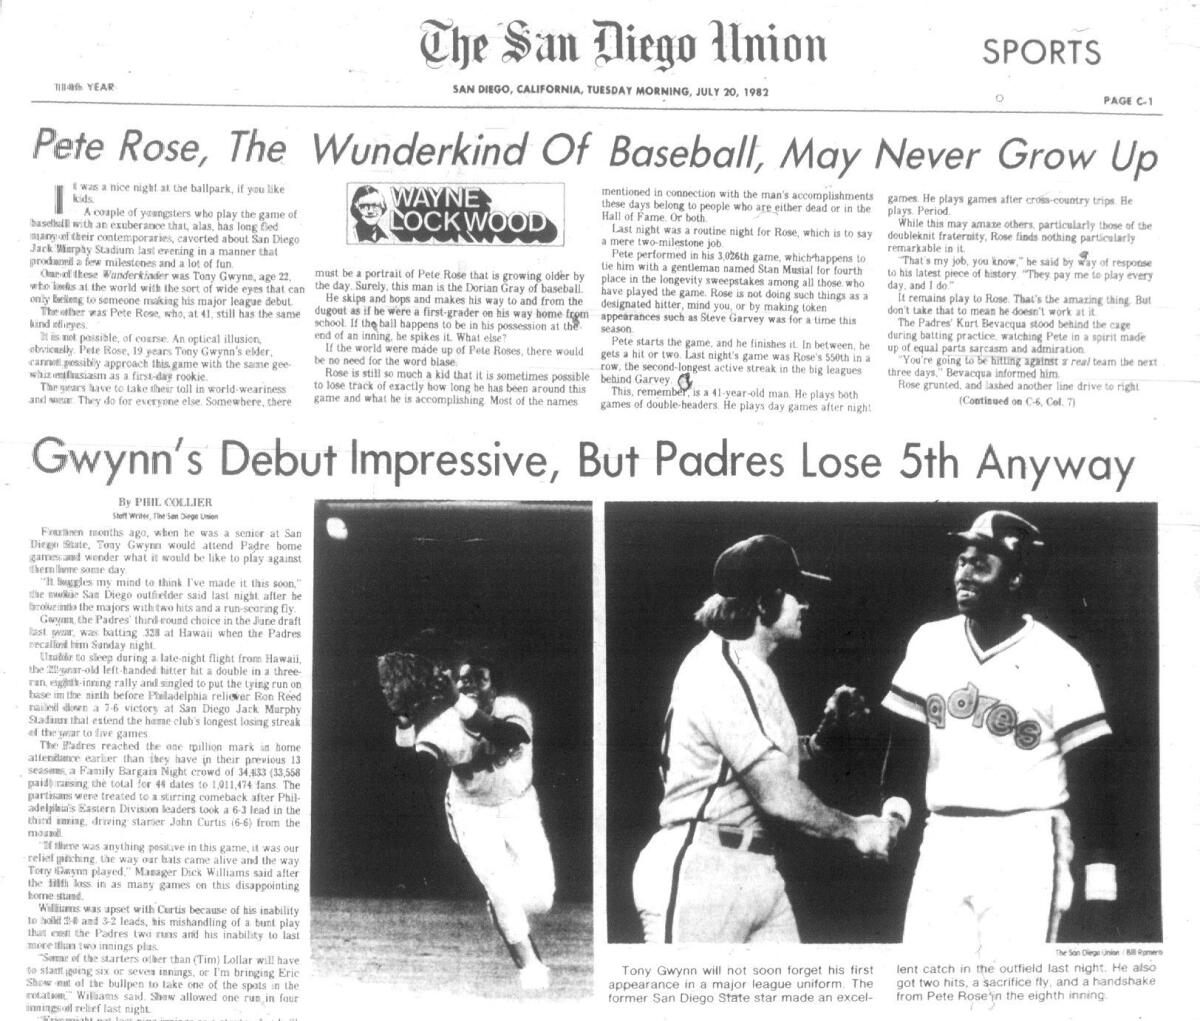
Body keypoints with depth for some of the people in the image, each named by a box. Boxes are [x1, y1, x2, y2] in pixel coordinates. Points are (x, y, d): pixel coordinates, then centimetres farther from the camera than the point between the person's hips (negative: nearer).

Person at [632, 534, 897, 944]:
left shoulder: (756, 672, 16)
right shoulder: (718, 674, -17)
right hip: (699, 871, -10)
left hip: (758, 871, 10)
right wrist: (854, 828, -8)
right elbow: (776, 795, -19)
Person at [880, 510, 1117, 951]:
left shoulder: (1059, 663, -7)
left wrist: (1101, 880, -7)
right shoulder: (929, 643, 6)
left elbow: (1091, 778, -5)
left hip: (1025, 845, -4)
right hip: (942, 842, 4)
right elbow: (906, 738, 13)